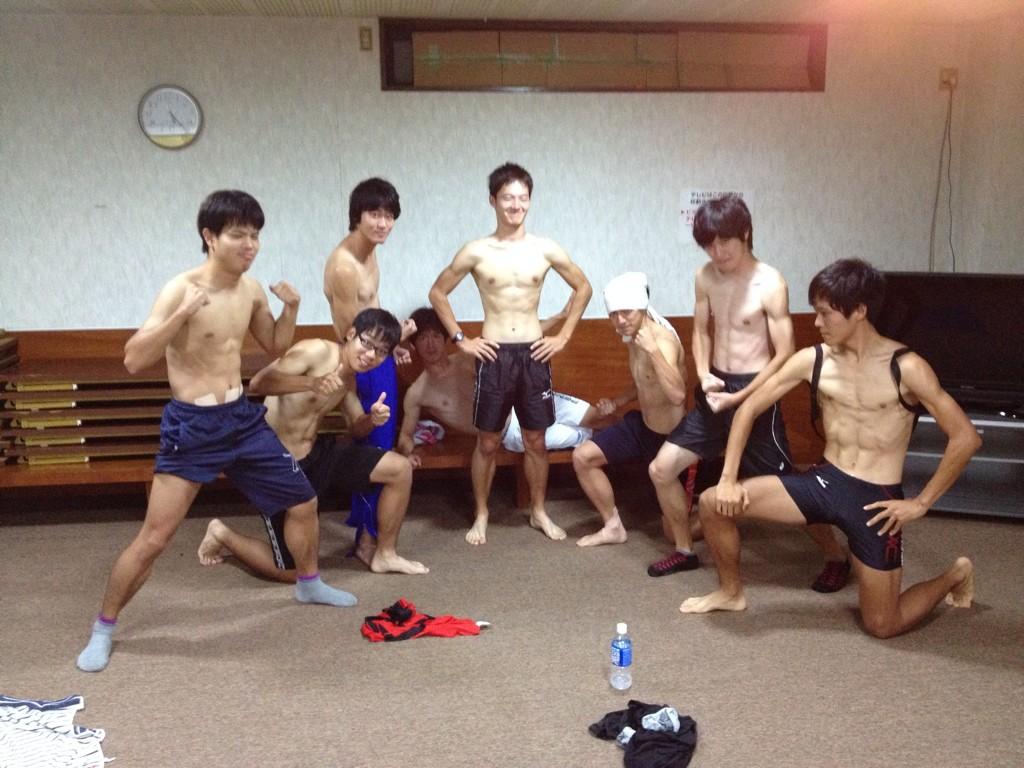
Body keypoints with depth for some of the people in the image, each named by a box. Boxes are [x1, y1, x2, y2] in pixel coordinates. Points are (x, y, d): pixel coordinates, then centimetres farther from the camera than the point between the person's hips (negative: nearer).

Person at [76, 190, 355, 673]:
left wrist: (291, 308, 0)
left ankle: (309, 584, 41)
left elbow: (275, 347, 18)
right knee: (154, 537, -5)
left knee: (303, 502, 15)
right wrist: (182, 314, -34)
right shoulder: (181, 289, -18)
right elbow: (133, 360, -23)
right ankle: (103, 629, 17)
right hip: (192, 426, -6)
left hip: (243, 418, 7)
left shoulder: (251, 290, 2)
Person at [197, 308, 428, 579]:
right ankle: (222, 534, 25)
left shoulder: (349, 378, 6)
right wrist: (311, 383, -49)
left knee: (400, 468, -3)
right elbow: (258, 383, -33)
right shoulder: (318, 351, -21)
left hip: (316, 454, 8)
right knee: (293, 572, 0)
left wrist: (372, 419, -8)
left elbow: (357, 427, 17)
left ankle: (384, 555, 14)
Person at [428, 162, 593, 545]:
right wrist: (460, 338, -1)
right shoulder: (476, 252, -4)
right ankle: (481, 516, 22)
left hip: (534, 354, 2)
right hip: (493, 355, -1)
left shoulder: (546, 249, 0)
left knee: (535, 440, 11)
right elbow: (437, 293, 5)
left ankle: (539, 512, 27)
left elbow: (583, 288, 12)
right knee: (487, 442, 7)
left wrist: (563, 336, 6)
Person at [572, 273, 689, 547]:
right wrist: (617, 402, 5)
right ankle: (613, 526, 16)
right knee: (582, 457, 2)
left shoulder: (662, 340, -28)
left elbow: (677, 395, -44)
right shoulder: (634, 337, 0)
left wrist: (652, 350, -45)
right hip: (641, 424, 8)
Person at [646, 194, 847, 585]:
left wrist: (738, 398, -20)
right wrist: (704, 376, -6)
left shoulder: (770, 284, -16)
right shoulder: (706, 277, 2)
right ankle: (684, 550, 23)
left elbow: (784, 355, -16)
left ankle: (837, 556, 24)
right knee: (661, 469, 4)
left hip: (753, 393, -6)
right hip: (715, 391, 6)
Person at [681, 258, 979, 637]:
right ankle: (731, 592, 17)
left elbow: (966, 437, -11)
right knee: (714, 502, -8)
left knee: (882, 626, 3)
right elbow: (749, 409, 2)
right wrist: (728, 479, -5)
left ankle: (955, 575, 32)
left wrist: (921, 503, -10)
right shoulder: (811, 360, -3)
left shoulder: (906, 368, -15)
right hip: (823, 481, 4)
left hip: (875, 498, -4)